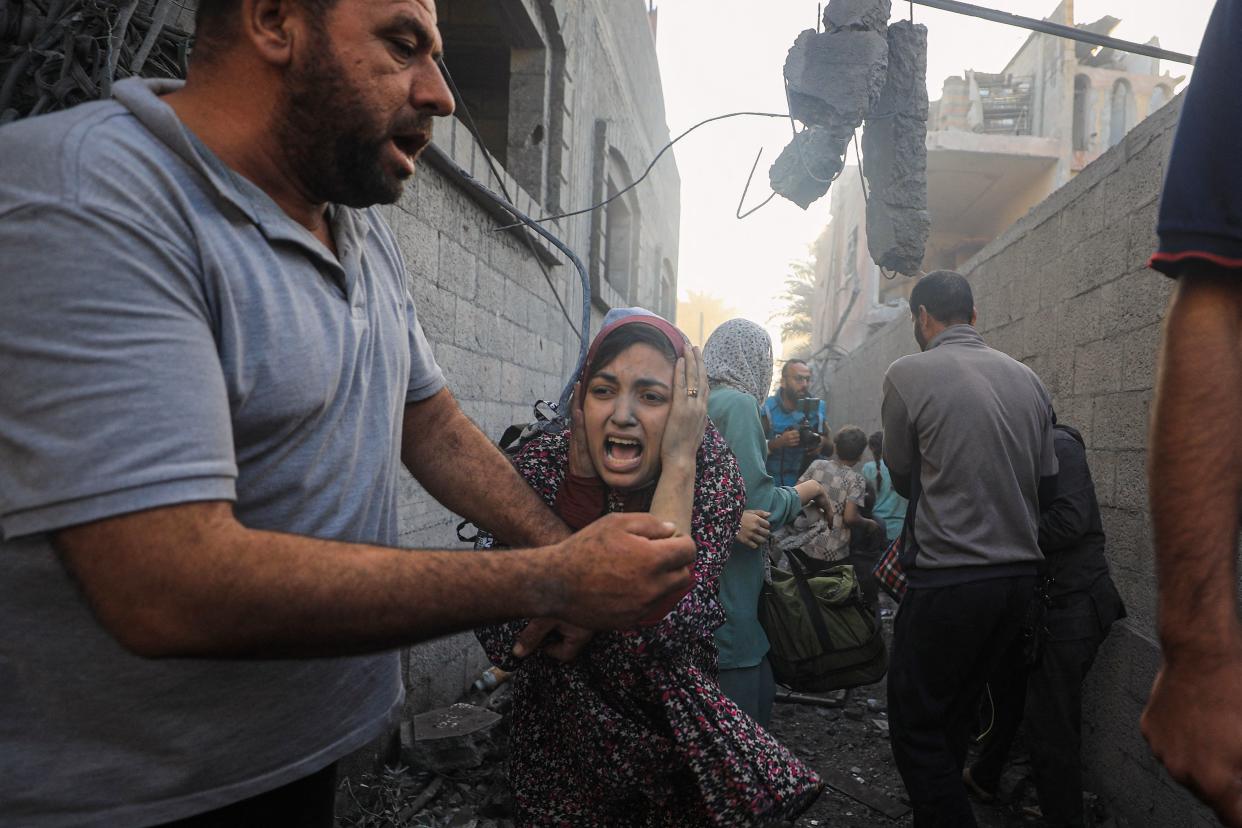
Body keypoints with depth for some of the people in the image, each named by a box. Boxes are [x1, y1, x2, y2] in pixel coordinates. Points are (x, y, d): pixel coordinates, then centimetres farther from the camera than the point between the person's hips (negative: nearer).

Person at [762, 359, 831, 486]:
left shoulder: (818, 407, 2)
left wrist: (823, 443, -13)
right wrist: (779, 442, -28)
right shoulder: (768, 408, -9)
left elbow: (830, 448, 10)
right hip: (775, 485, -3)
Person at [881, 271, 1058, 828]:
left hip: (948, 579, -7)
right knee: (955, 717, 23)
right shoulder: (1026, 378, 6)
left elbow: (902, 479, 2)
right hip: (1020, 573, 7)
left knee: (915, 728, 6)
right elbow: (1046, 483, 12)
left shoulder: (908, 374, -10)